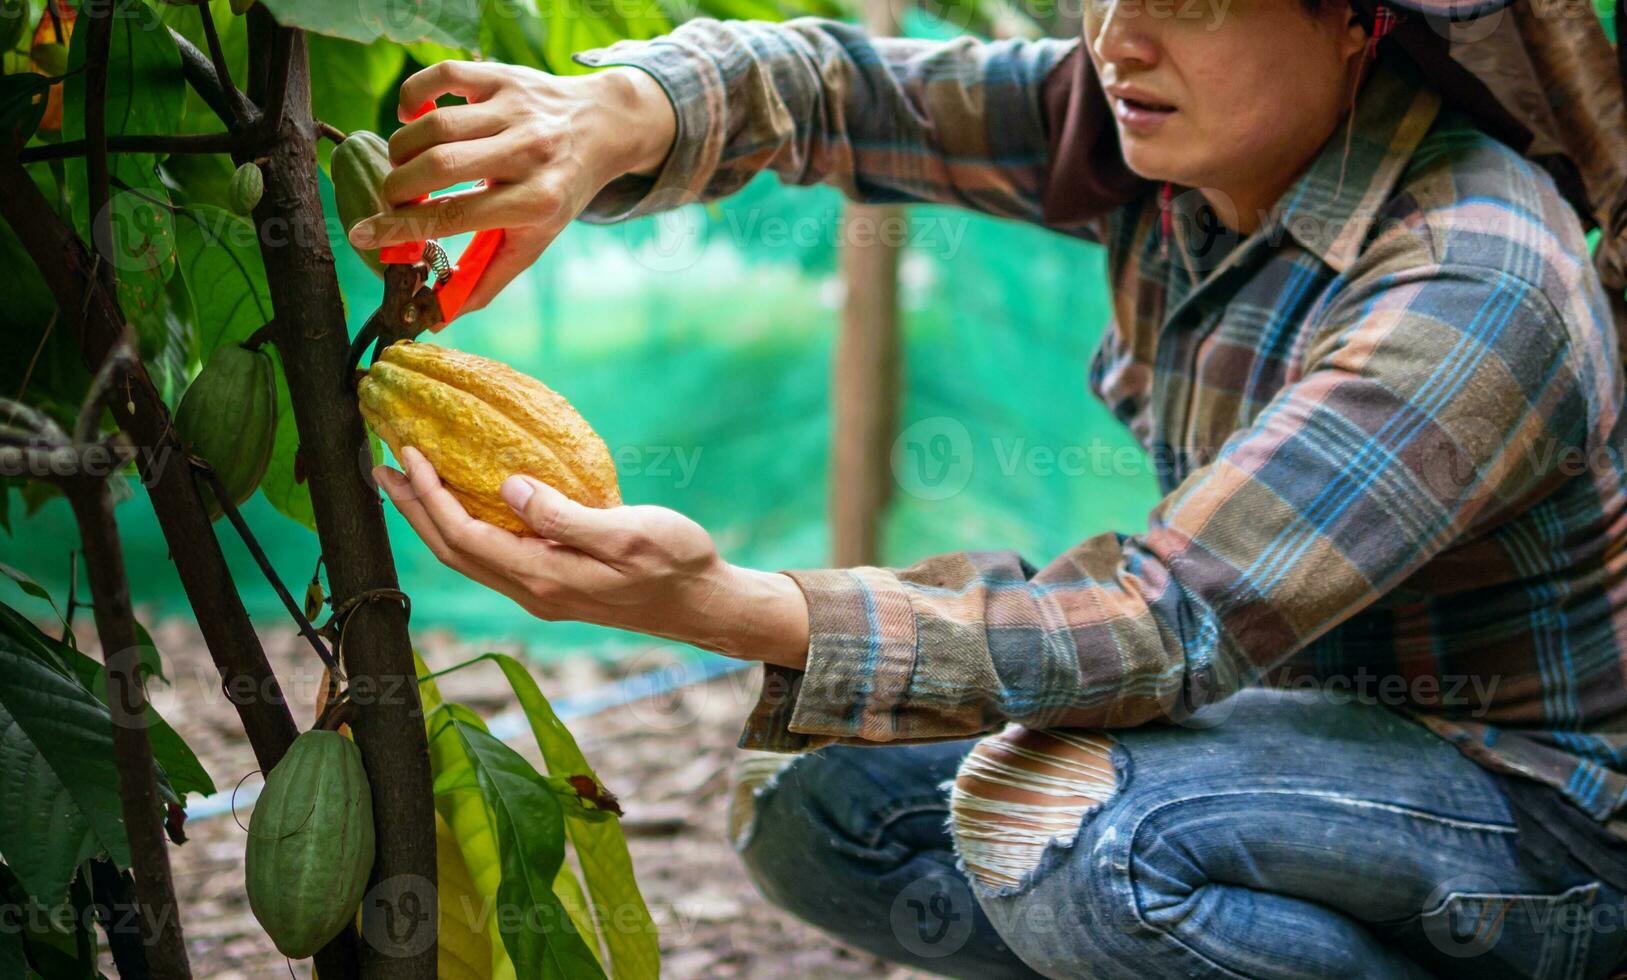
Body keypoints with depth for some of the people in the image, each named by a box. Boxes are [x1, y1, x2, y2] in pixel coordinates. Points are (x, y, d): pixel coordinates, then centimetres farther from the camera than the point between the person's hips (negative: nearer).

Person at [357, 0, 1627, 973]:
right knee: (817, 820, 0)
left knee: (1056, 816, -34)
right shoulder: (1159, 133, -7)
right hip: (1311, 709, 8)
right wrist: (609, 116, -32)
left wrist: (722, 608, -45)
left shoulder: (1476, 288, -29)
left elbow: (1175, 625, -36)